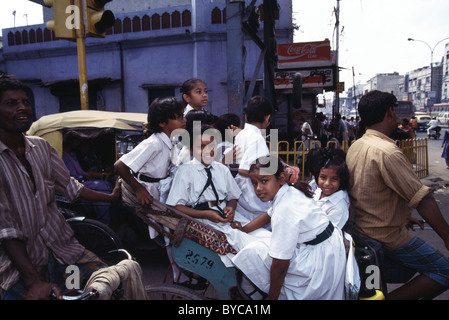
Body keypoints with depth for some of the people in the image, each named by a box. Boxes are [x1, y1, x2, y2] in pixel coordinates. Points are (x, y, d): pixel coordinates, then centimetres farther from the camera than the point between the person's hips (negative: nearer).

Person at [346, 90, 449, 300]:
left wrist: (402, 216, 20)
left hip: (360, 228, 9)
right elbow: (423, 199, -23)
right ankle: (389, 297, -3)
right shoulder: (387, 151, -25)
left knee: (405, 270, 26)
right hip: (387, 235, -9)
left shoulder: (355, 147, 2)